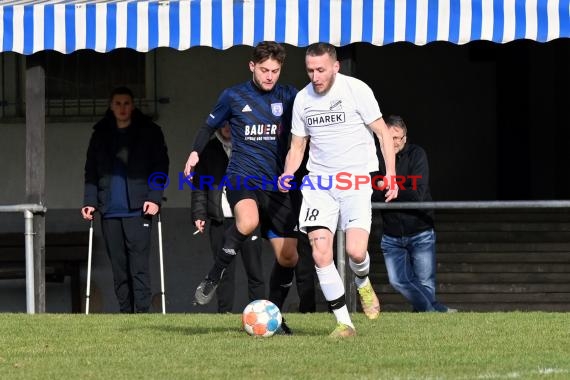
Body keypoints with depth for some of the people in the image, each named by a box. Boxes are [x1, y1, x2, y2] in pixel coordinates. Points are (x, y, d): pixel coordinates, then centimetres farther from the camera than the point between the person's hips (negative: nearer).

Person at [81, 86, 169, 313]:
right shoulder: (101, 135, 14)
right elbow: (91, 171, 14)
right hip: (109, 210, 3)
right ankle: (125, 313, 4)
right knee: (118, 267, 2)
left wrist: (154, 198, -10)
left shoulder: (149, 133, 6)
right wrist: (90, 201, 1)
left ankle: (141, 312, -13)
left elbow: (160, 167, 3)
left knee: (139, 265, -10)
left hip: (137, 209, -3)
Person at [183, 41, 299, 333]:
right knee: (248, 222, -37)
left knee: (288, 257, 0)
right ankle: (212, 279, -20)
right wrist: (195, 152, 3)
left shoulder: (289, 97, 4)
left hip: (275, 185, 3)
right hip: (242, 177, -3)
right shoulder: (233, 96, 2)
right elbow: (210, 126, 17)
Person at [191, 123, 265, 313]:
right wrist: (199, 214, 2)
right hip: (220, 219, 2)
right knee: (224, 270, 1)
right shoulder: (209, 150, 12)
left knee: (254, 269, -4)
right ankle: (224, 312, 4)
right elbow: (199, 185, 12)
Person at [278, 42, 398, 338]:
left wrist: (390, 175, -8)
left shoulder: (356, 90, -5)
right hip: (319, 181, 3)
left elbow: (382, 132, 0)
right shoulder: (303, 99, 7)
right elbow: (297, 146, 17)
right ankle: (343, 322, -2)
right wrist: (287, 175, -3)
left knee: (356, 250, -18)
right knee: (320, 252, -12)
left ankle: (362, 283, 20)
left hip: (356, 180, -3)